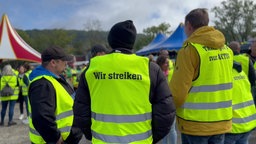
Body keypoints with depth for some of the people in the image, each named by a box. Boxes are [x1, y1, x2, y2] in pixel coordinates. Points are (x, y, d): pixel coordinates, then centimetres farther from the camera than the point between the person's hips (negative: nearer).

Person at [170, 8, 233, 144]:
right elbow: (222, 84, 9)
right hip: (222, 121, 6)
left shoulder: (190, 49, -16)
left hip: (195, 124, -6)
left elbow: (177, 92, -18)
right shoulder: (226, 49, 5)